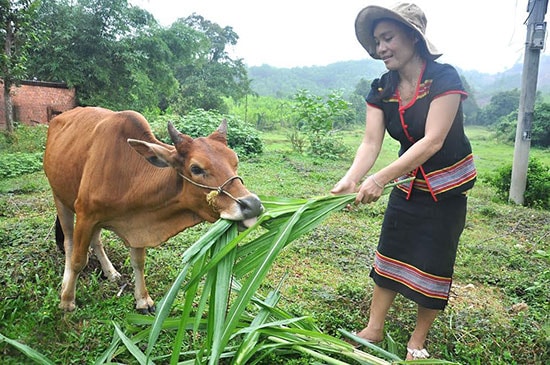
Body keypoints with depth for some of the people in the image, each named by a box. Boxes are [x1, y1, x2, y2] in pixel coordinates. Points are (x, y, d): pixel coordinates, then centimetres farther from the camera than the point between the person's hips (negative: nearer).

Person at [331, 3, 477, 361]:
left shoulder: (444, 79, -22)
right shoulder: (381, 90, -6)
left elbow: (432, 142, -30)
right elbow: (371, 142, -15)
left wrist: (381, 178, -41)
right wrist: (350, 179, -34)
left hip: (447, 188, -5)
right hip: (409, 184, 5)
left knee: (433, 263, 4)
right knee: (390, 252, 8)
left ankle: (418, 341, 24)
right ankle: (374, 328, 24)